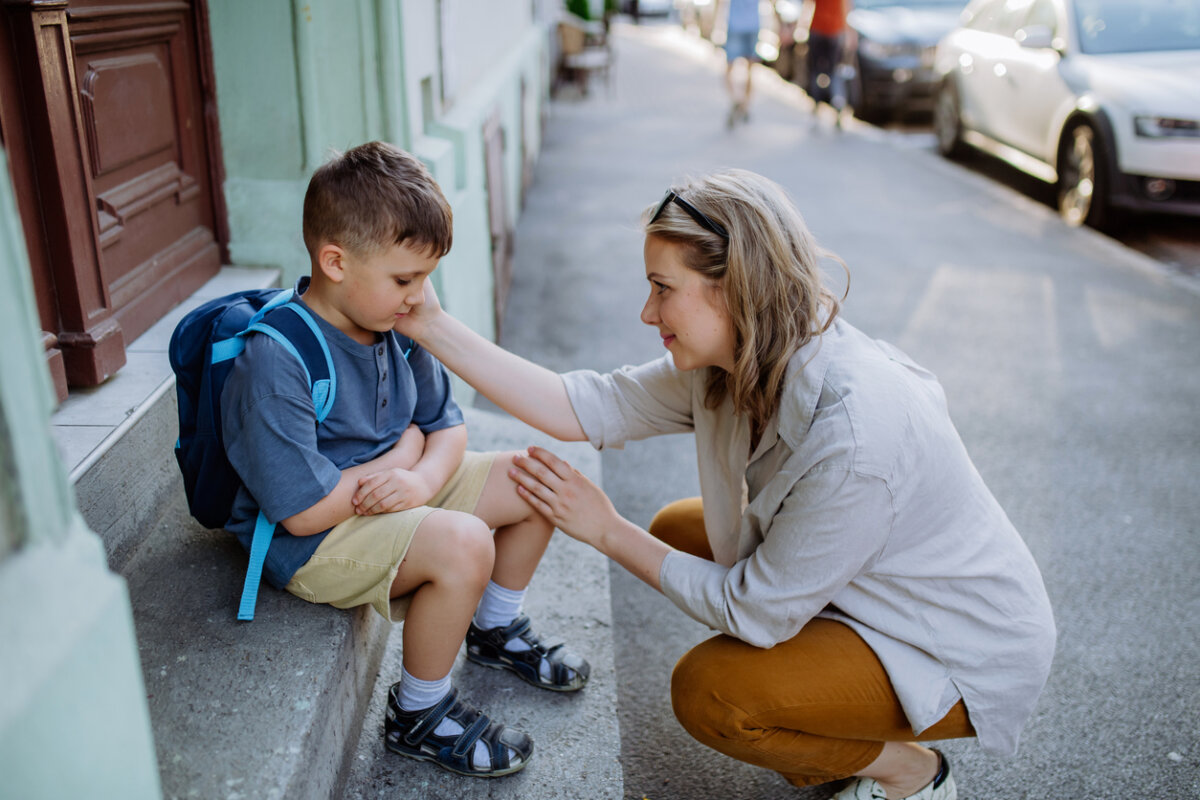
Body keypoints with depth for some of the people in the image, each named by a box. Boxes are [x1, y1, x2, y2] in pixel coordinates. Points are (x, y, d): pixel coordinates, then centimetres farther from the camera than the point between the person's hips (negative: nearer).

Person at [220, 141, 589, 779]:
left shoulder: (394, 327, -2)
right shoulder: (274, 365, -27)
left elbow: (446, 425, 5)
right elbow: (306, 511, -29)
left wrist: (423, 476, -19)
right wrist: (401, 451, -16)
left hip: (392, 494, 9)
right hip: (310, 544, -8)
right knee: (462, 544, -32)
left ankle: (495, 630, 29)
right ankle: (419, 715, -5)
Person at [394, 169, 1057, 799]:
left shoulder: (854, 437, -37)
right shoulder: (730, 364, -12)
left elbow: (754, 612, -26)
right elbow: (589, 408, -10)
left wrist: (608, 531, -17)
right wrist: (433, 327, -12)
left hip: (973, 652, -8)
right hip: (875, 587, 8)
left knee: (705, 692, -18)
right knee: (677, 531, 4)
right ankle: (833, 732, 17)